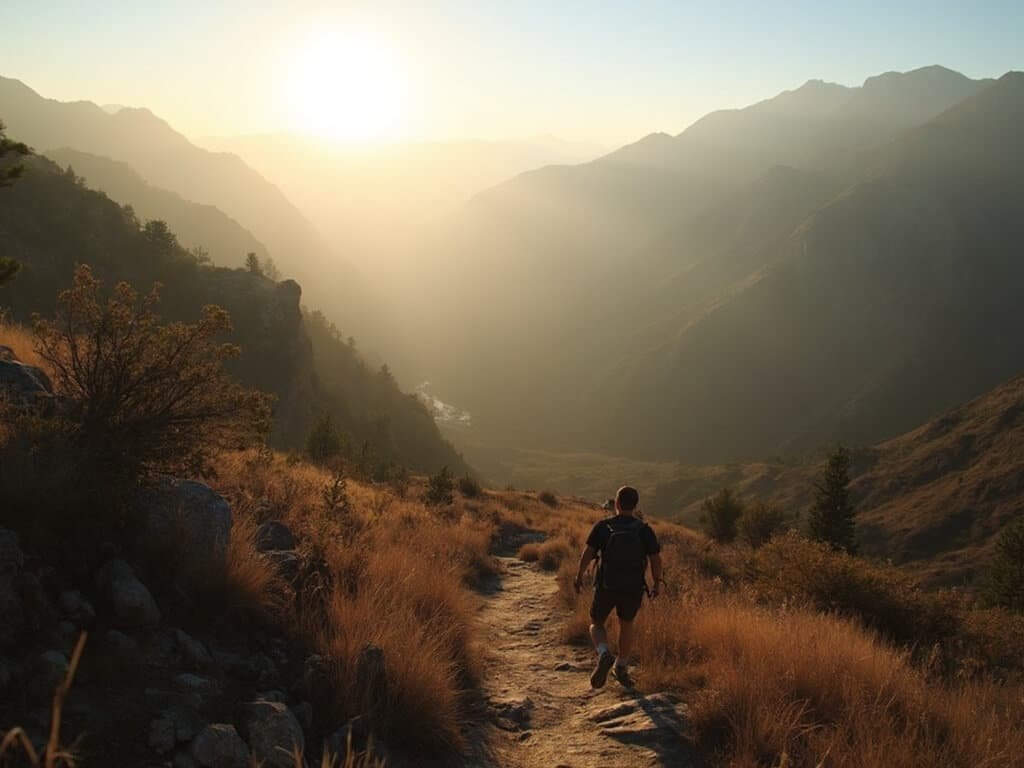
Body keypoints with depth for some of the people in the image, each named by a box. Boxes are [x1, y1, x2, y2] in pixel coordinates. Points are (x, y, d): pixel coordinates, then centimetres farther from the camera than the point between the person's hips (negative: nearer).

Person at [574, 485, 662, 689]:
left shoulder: (603, 527, -8)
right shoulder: (644, 530, -6)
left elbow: (588, 553, -13)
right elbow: (656, 559, -8)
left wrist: (579, 576, 1)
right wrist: (657, 583, 7)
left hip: (606, 586, -2)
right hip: (634, 588, 2)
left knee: (597, 624, 17)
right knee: (626, 625, 26)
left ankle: (604, 655, -11)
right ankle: (621, 668, 33)